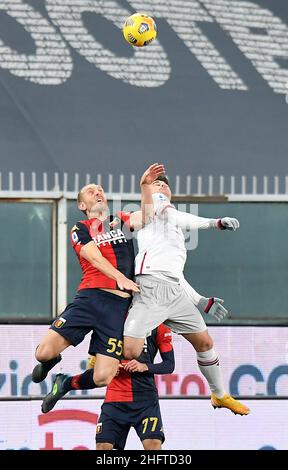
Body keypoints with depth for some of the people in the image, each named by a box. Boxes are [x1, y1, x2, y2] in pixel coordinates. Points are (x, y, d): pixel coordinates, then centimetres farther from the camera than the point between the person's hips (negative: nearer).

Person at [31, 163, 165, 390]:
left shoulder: (121, 221, 22)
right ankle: (51, 362, 23)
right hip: (90, 296, -1)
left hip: (119, 303, 1)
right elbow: (94, 257, -4)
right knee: (44, 352, -15)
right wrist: (120, 278, -20)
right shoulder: (80, 229, 13)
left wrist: (145, 186, -11)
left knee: (103, 378, -13)